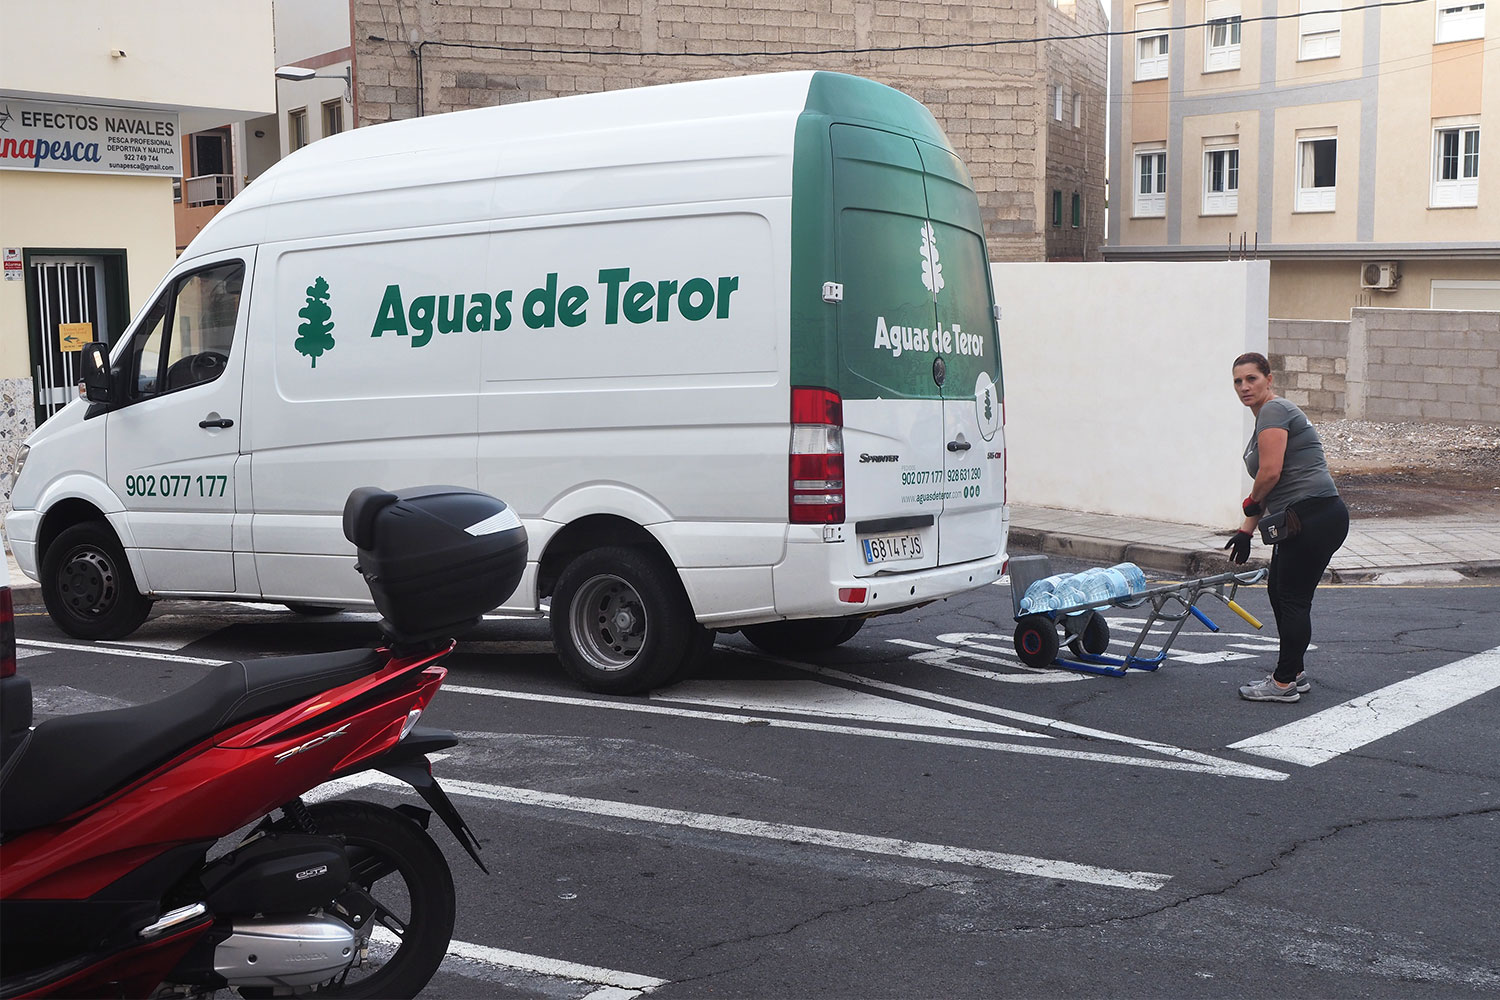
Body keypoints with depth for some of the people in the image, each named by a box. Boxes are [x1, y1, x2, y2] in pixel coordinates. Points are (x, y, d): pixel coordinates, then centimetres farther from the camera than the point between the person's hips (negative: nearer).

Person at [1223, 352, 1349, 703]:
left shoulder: (1274, 411, -10)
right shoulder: (1265, 416, 20)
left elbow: (1271, 472, -20)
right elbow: (1268, 488, 24)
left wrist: (1251, 503, -2)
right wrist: (1246, 531, 22)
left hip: (1315, 517, -10)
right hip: (1304, 519, 10)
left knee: (1293, 598, -3)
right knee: (1278, 589, 17)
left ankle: (1284, 684, 5)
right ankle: (1294, 673, 27)